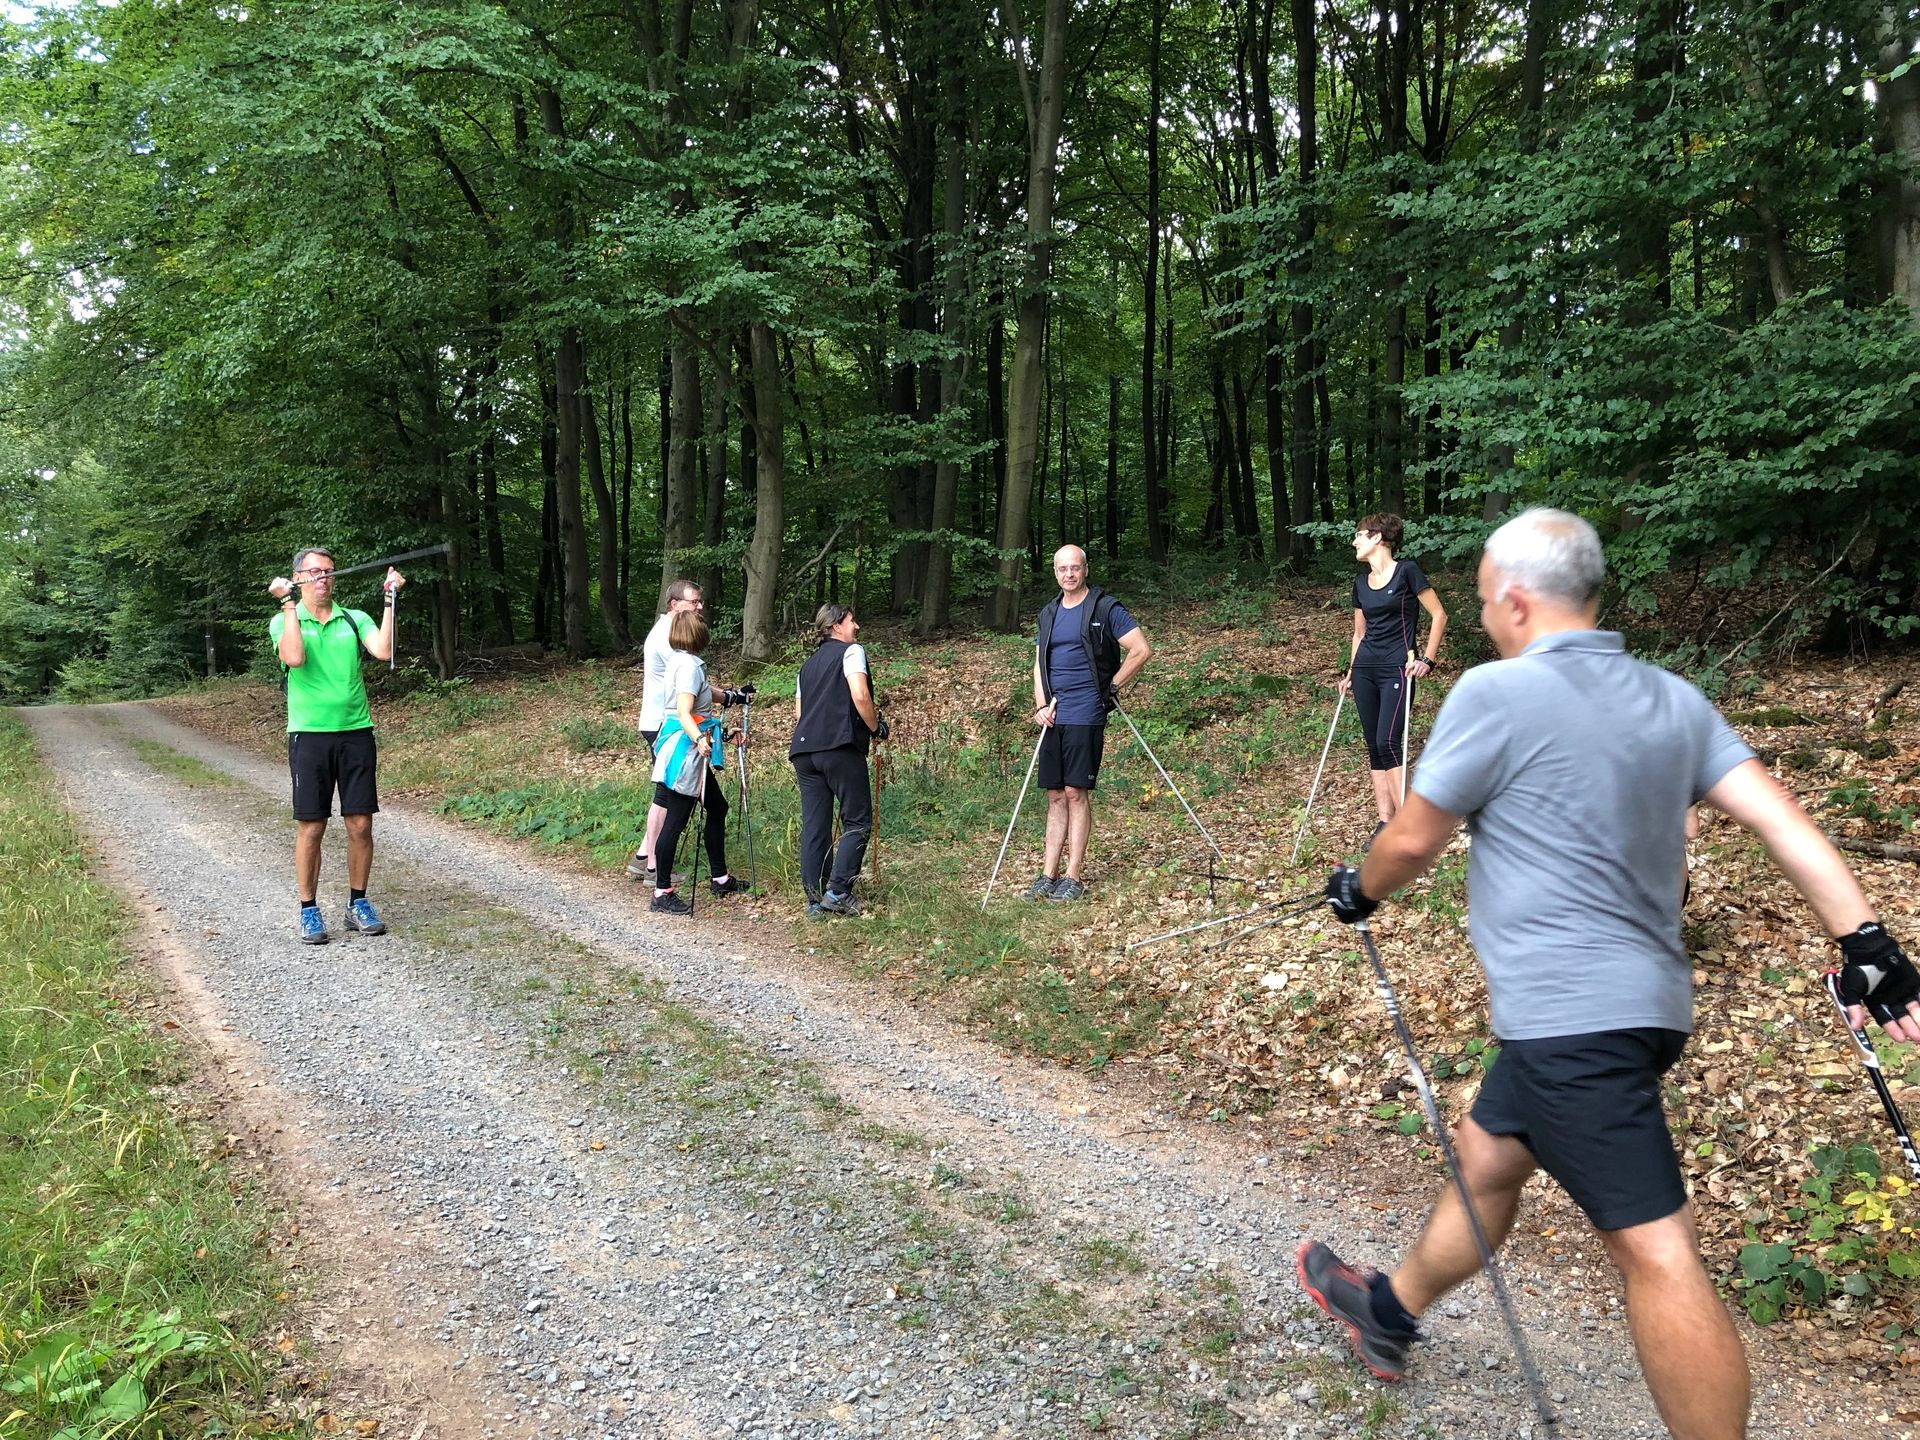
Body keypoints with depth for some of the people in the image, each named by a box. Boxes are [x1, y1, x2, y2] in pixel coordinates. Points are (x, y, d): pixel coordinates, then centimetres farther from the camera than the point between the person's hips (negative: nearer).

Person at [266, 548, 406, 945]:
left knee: (360, 824, 4)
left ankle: (358, 904, 17)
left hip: (356, 732, 2)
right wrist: (289, 605, -14)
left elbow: (383, 650, -10)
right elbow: (295, 658, -17)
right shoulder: (284, 621, 4)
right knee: (311, 827, 0)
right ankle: (309, 911, 11)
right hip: (309, 734, -2)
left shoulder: (355, 619, 9)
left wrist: (390, 600, -10)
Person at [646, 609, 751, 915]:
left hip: (691, 748, 11)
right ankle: (662, 893, 1)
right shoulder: (690, 665, -18)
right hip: (686, 750, -11)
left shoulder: (681, 661, 12)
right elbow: (683, 712, -30)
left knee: (717, 807, 18)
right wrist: (699, 739, -46)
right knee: (676, 819, -5)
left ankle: (720, 878, 28)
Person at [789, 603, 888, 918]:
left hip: (804, 749, 7)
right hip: (840, 747, -7)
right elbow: (860, 695, -12)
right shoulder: (851, 651, 2)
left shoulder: (809, 663, 24)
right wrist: (875, 727, 0)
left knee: (814, 825, 7)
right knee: (858, 822, 0)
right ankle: (838, 891, -8)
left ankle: (815, 900, 7)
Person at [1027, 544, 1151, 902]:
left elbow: (1141, 650, -6)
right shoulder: (1048, 614, 16)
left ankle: (1073, 878, 1)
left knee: (1076, 793, -5)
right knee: (1056, 796, 8)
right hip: (1052, 718, 6)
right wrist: (1041, 705, 4)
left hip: (1085, 716, -6)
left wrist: (1112, 688, -3)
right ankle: (1048, 875, 12)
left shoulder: (1105, 608, -3)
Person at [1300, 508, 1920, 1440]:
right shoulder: (1674, 700, 8)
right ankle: (1390, 1312, 42)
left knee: (1654, 1251, -5)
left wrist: (1359, 892, 14)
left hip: (1573, 1015, -9)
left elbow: (1415, 839, -5)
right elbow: (1777, 815, 0)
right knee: (1485, 1154, 23)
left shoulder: (1497, 692, -12)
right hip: (1642, 1002, 9)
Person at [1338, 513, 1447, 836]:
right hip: (1365, 668, 7)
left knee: (1388, 743, -16)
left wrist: (1428, 660, -11)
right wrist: (1351, 672, 16)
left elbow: (1439, 615, -5)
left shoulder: (1406, 572, -6)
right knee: (1374, 746, 5)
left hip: (1397, 668, -7)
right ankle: (1385, 823, 9)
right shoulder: (1361, 583, 13)